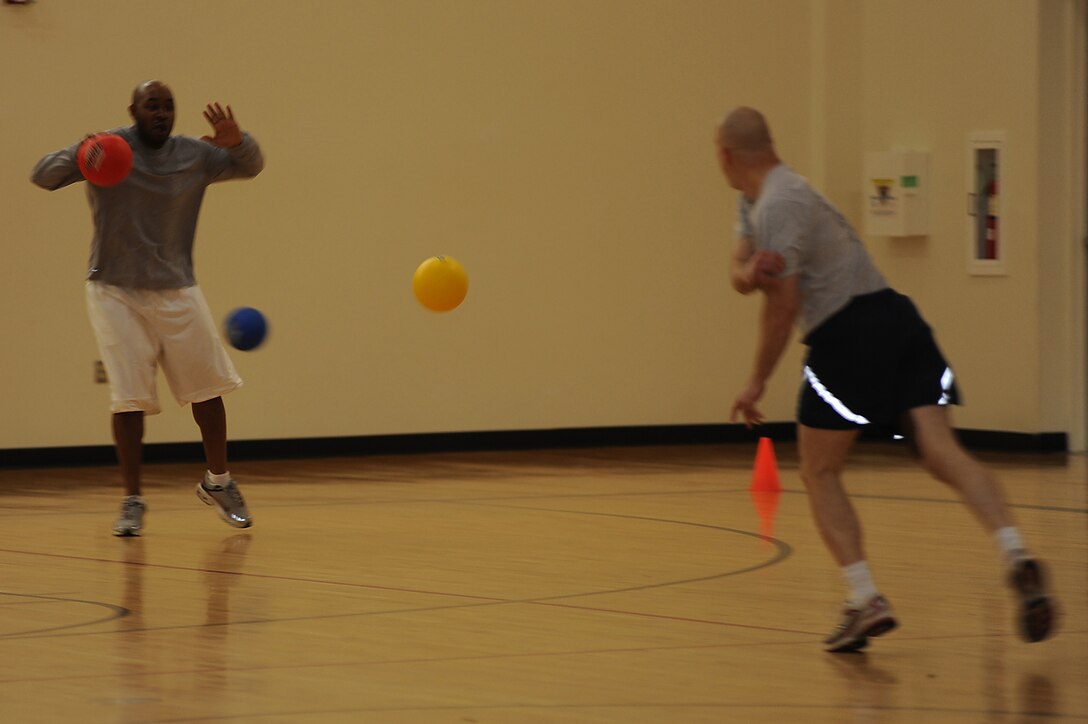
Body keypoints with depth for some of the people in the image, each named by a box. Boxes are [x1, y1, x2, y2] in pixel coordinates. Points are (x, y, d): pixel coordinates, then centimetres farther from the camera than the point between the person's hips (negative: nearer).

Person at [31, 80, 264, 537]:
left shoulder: (195, 155, 2)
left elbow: (251, 167, 6)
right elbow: (42, 175, -14)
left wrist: (237, 142, -18)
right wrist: (74, 159, -38)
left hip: (177, 292, 3)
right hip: (116, 291, -3)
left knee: (207, 388, 4)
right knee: (129, 397, -7)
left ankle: (218, 482, 23)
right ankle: (132, 501, 3)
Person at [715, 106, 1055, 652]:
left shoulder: (779, 204, -8)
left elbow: (783, 304, -12)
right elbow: (741, 273, 11)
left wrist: (757, 383, -3)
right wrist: (748, 271, -14)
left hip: (848, 335, -8)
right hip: (896, 319, 8)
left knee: (819, 474, 5)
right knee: (943, 453, -9)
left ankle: (865, 602, -6)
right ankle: (1016, 557, -29)